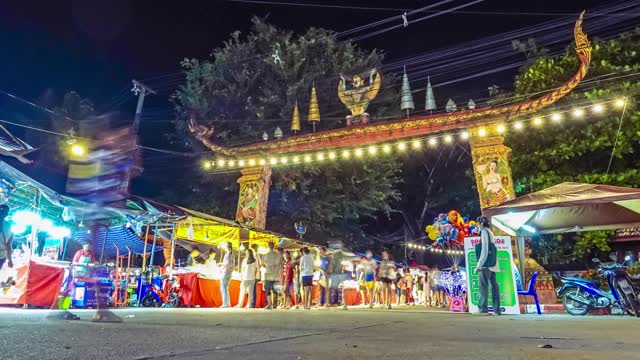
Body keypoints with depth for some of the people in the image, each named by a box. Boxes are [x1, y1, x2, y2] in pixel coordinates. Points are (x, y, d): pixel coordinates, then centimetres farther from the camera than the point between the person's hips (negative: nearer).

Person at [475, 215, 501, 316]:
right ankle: (497, 309, 6)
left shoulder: (484, 232, -5)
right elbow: (491, 249, 16)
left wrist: (479, 264, -12)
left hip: (486, 264, -8)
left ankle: (483, 308, -10)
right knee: (494, 286, 6)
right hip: (493, 264, 8)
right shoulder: (490, 233, 19)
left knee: (483, 285, -8)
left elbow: (484, 249, -12)